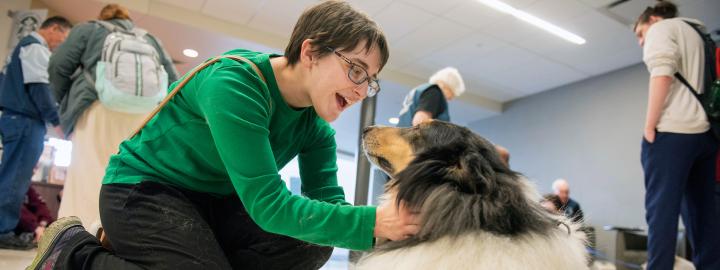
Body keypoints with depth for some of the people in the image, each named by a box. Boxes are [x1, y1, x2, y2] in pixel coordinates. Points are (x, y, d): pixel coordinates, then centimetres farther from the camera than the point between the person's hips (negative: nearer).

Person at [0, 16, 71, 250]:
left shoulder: (31, 46, 24)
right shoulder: (35, 47, -6)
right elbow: (39, 86, -16)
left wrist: (50, 119, 17)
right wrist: (57, 119, -13)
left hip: (21, 119, 10)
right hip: (25, 120, -10)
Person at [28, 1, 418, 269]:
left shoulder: (316, 126, -5)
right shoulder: (234, 84, -28)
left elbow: (328, 200, -10)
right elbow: (267, 205, -33)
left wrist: (391, 219, -28)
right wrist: (371, 223, -38)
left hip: (215, 201, 7)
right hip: (144, 188, -7)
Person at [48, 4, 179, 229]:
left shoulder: (88, 29, 21)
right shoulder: (151, 40, 28)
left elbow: (58, 65, 10)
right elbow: (173, 81, 18)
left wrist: (67, 102, 21)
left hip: (99, 110, -2)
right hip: (144, 115, 2)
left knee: (88, 179, -7)